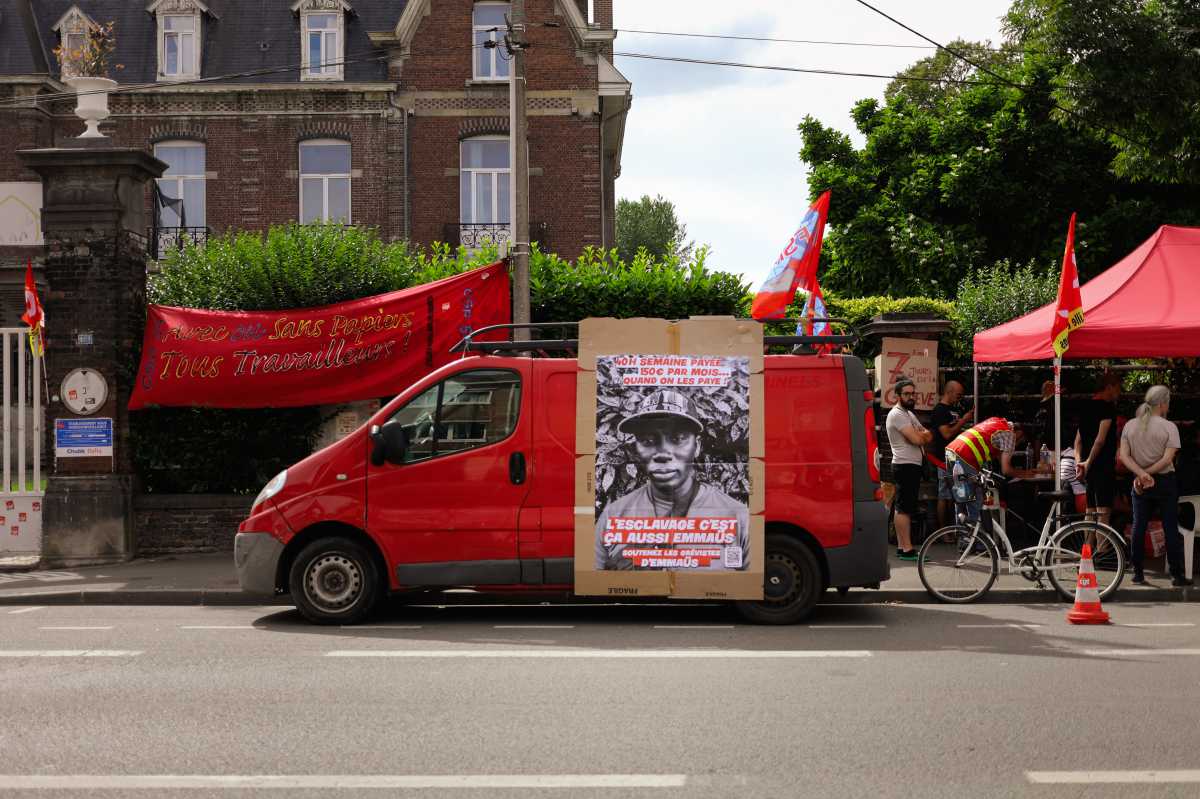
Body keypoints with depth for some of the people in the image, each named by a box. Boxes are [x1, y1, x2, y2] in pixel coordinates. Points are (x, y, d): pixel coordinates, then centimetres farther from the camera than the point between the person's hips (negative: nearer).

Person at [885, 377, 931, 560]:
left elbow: (928, 436, 12)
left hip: (912, 466, 10)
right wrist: (922, 434, 1)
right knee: (905, 509, -12)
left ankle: (901, 546, 14)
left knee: (903, 508, 11)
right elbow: (917, 439, -21)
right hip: (905, 465, -10)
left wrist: (920, 434, -9)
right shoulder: (897, 414, -12)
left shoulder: (909, 414, 20)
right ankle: (907, 549, -14)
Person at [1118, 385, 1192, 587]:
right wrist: (1146, 474, -12)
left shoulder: (1130, 426, 2)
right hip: (1165, 482, -4)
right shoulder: (1169, 427, -10)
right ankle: (1177, 575, 4)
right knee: (1171, 529, 2)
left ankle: (1137, 572, 11)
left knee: (1138, 527, 9)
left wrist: (1141, 474, -14)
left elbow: (1124, 456, -6)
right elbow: (1168, 459, -18)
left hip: (1139, 484, 4)